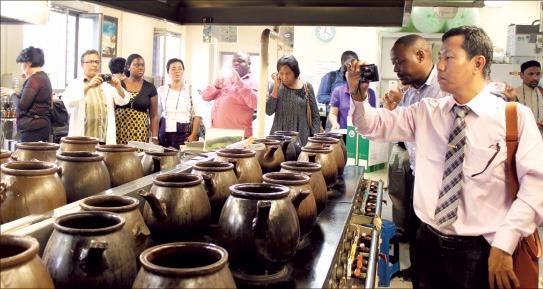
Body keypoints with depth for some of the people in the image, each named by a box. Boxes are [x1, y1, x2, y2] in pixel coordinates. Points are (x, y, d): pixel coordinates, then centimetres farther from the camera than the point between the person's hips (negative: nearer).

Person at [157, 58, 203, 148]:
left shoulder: (190, 91, 3)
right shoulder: (161, 90, 8)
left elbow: (198, 114, 1)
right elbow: (156, 114, 12)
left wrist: (194, 135, -7)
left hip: (184, 134, -2)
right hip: (164, 133, 2)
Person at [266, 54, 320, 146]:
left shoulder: (306, 87, 1)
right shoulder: (276, 87, 5)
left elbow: (315, 116, 5)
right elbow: (269, 111, -8)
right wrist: (277, 86, -9)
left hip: (301, 139, -1)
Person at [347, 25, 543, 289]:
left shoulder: (514, 116, -7)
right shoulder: (426, 112, 5)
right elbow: (374, 125, 5)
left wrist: (504, 245, -18)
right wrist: (358, 95, -14)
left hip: (481, 254, -3)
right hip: (429, 245, 4)